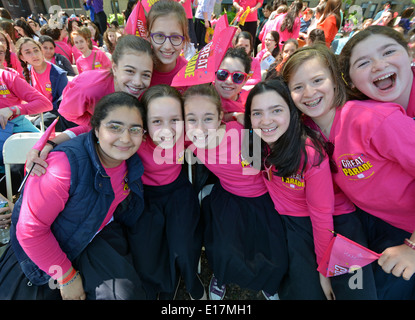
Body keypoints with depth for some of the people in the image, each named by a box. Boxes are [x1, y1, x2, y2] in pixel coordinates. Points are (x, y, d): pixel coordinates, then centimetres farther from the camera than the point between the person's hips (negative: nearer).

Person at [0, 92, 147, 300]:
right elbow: (30, 230, -27)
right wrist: (67, 276, -17)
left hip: (97, 237, 4)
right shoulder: (66, 164, -33)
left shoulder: (131, 162, -13)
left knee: (125, 292, -13)